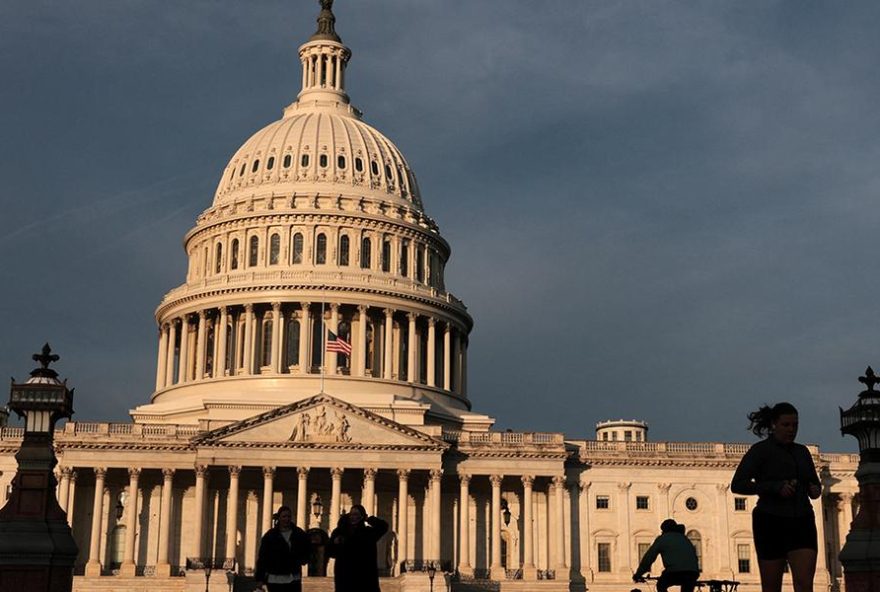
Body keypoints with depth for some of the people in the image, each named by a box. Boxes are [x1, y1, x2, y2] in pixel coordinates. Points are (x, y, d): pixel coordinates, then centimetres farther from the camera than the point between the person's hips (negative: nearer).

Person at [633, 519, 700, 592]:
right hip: (693, 572, 4)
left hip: (674, 572, -3)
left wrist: (638, 575, 21)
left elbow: (648, 557, 15)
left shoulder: (662, 539, 18)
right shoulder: (684, 538, 31)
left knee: (661, 586, 25)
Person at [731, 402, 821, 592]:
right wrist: (775, 487, -20)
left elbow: (814, 485, 23)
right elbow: (737, 485, -11)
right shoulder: (760, 450, -3)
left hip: (801, 523, 4)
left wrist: (815, 490, -2)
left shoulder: (802, 452, 14)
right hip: (771, 525, -4)